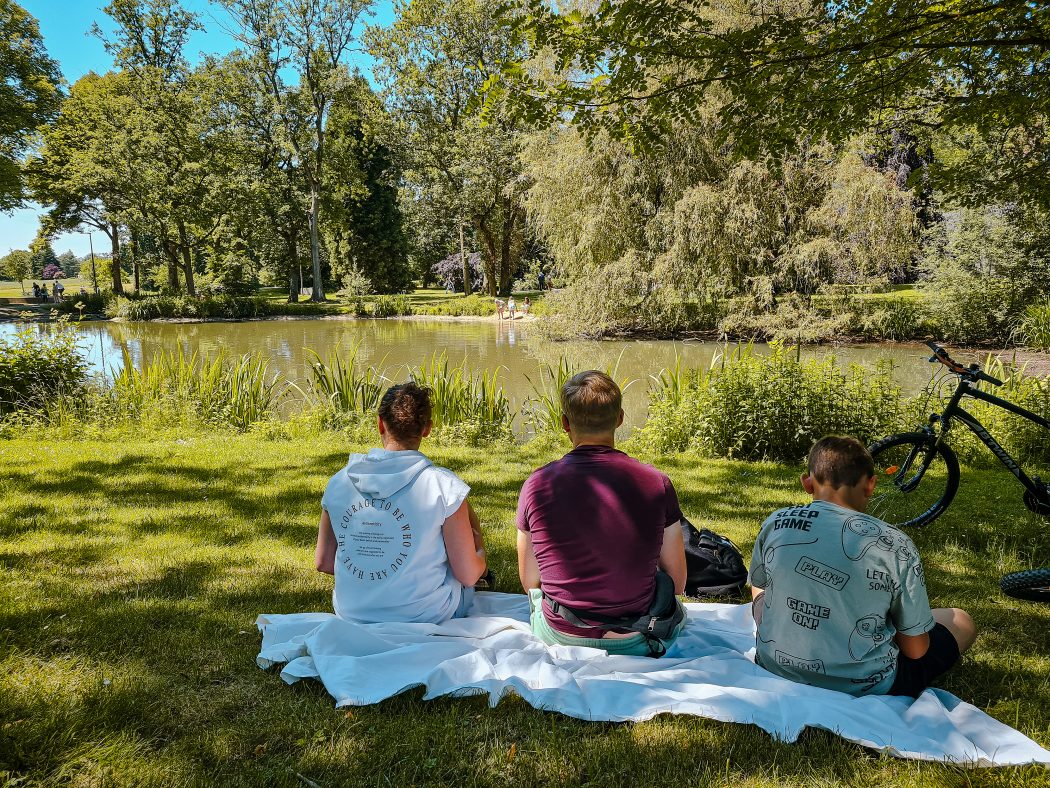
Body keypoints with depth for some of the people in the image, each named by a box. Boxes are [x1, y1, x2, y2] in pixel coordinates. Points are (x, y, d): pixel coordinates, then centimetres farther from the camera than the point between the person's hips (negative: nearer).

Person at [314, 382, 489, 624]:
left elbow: (323, 563, 2)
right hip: (426, 617, -4)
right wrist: (479, 551, 8)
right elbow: (468, 576, -15)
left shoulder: (339, 483, -7)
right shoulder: (444, 486, -19)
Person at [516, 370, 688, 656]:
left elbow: (529, 582, 0)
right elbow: (677, 583, -3)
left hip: (559, 638, 1)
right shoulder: (656, 484, -13)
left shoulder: (536, 486, -13)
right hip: (636, 642, 0)